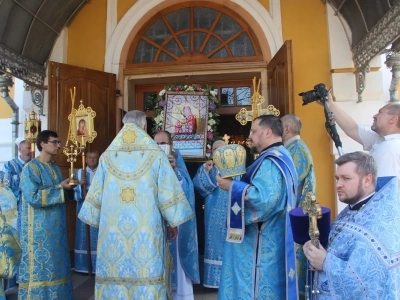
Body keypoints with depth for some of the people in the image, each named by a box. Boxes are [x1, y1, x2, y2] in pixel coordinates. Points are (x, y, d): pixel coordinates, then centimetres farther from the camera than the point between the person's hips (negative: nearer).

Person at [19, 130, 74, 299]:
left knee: (55, 262, 14)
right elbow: (34, 197, -23)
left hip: (56, 226, 8)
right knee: (40, 264, 1)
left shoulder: (55, 168, 11)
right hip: (39, 228, -8)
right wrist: (60, 187, -20)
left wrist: (70, 187, -1)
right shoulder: (31, 168, -13)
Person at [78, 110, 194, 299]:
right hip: (147, 233, -2)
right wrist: (173, 222, 7)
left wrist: (97, 220, 21)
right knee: (147, 275, 7)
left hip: (113, 232, 3)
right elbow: (168, 193, -4)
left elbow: (96, 195, 8)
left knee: (115, 273, 12)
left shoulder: (107, 156, 3)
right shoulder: (156, 155, -5)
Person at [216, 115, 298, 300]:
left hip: (261, 244, -11)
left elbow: (262, 198, -33)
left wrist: (231, 186, -21)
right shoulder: (280, 157, 14)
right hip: (271, 240, 11)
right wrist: (237, 183, 11)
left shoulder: (271, 161, -20)